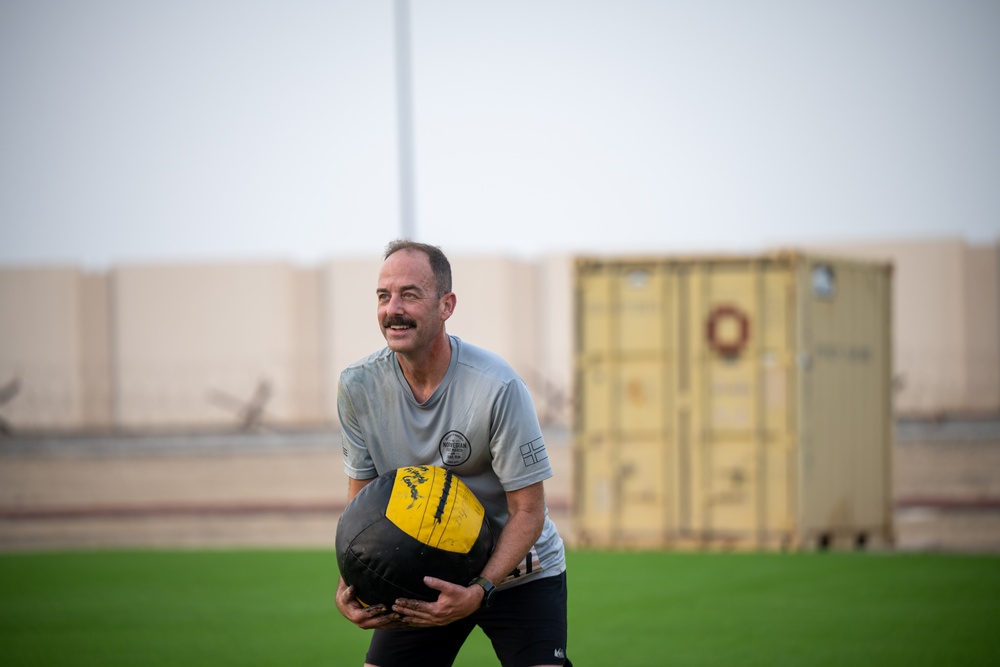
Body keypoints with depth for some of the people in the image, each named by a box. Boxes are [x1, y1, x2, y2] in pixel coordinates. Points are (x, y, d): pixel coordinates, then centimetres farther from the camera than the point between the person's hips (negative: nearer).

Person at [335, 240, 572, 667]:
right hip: (421, 577, 3)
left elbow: (528, 511, -18)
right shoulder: (357, 386, -11)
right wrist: (347, 585, -17)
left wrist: (480, 591, -31)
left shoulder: (498, 387, -23)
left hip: (515, 572, -3)